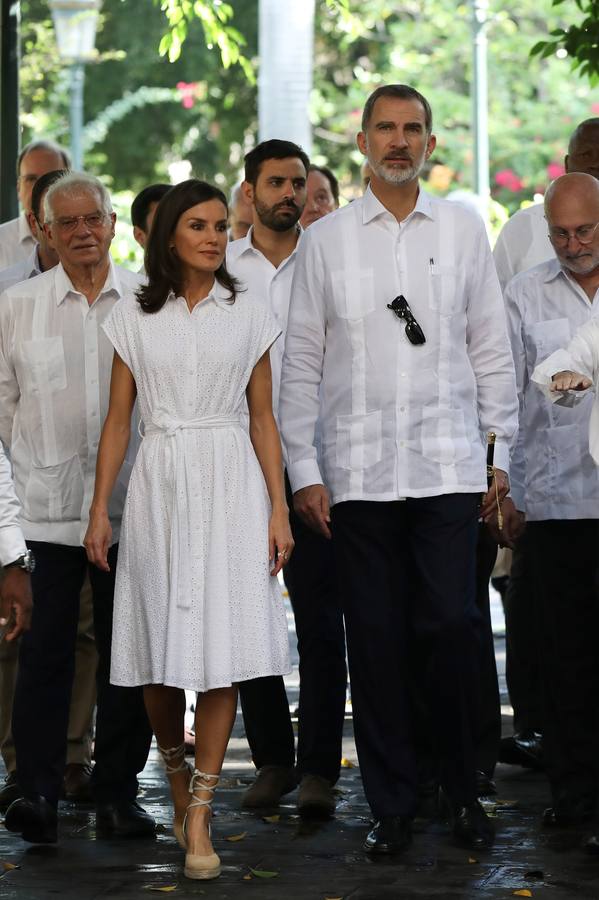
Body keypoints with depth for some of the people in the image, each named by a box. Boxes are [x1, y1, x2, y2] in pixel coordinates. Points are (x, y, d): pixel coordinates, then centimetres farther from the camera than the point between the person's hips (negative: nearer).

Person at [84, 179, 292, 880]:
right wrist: (99, 511, 2)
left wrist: (279, 509, -1)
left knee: (221, 649, -7)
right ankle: (178, 777, 25)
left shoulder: (248, 316, 7)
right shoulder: (134, 319, 7)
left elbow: (263, 419, 7)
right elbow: (118, 420, 7)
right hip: (159, 485, 1)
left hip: (230, 482, 0)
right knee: (160, 652, 0)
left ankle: (198, 818, -3)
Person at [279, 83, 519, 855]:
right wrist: (303, 468, 1)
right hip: (357, 470, 0)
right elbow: (300, 361, 6)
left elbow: (490, 347, 10)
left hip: (447, 466, 0)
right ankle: (390, 806, 11)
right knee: (375, 639, 2)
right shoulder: (325, 240, 6)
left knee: (451, 625, -7)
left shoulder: (462, 229, 8)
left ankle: (462, 791, 10)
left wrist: (501, 452, 6)